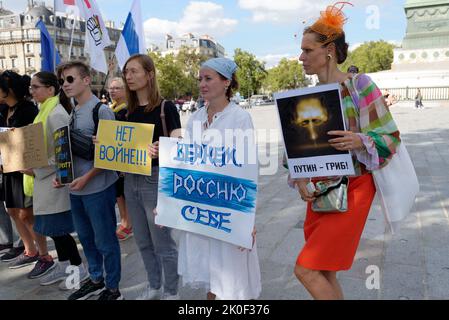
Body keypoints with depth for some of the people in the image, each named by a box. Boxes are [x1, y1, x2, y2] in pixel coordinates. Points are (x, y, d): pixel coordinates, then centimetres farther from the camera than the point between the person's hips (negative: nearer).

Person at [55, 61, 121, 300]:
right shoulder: (72, 113, 11)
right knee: (86, 237, 20)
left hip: (97, 188, -8)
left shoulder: (101, 110, -12)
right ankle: (95, 280, 40)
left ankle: (112, 289, 23)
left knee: (105, 241, 5)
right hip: (76, 189, 8)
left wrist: (87, 177, -18)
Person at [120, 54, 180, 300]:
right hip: (131, 180, 7)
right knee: (143, 241, 18)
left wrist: (160, 151, -32)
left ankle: (171, 292, 26)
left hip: (156, 179, -7)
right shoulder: (130, 110, 9)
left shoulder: (165, 107, -10)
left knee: (162, 242, 5)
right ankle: (154, 287, 37)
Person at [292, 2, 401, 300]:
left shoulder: (359, 85, -9)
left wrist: (359, 142, -28)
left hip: (353, 188, -6)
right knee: (323, 273, 13)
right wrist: (300, 178, -7)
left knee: (306, 270, -7)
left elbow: (390, 137, -9)